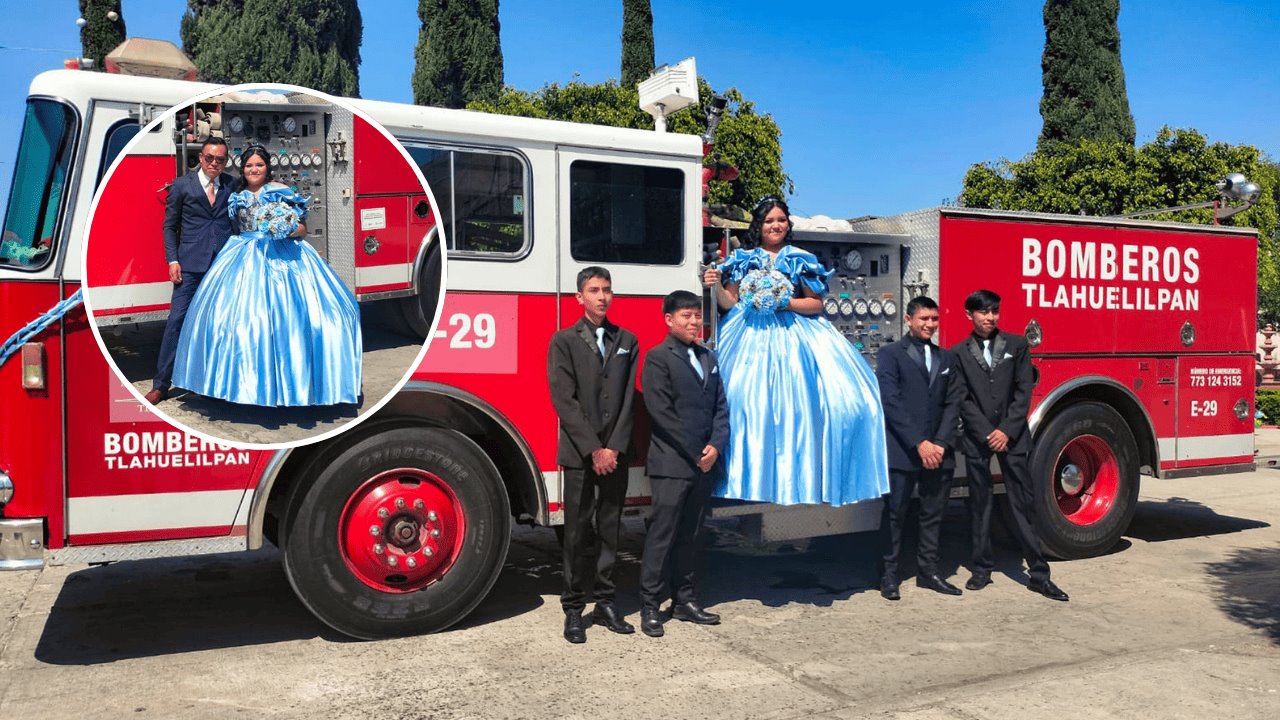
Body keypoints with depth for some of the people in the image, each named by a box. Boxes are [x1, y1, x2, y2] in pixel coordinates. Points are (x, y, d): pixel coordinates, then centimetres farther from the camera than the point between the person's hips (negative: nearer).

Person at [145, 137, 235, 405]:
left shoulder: (233, 185, 9)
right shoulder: (182, 185, 4)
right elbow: (169, 225, 7)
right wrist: (173, 260, -2)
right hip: (191, 265, -2)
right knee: (177, 320, -3)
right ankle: (161, 384, 3)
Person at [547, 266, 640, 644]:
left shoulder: (627, 341, 11)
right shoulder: (564, 341, 1)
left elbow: (628, 399, 5)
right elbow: (564, 401, -7)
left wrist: (614, 448, -6)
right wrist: (593, 450, -13)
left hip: (615, 454, 3)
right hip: (578, 454, -3)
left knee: (610, 530, 8)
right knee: (578, 532, 1)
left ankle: (605, 602, 18)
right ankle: (573, 609, 10)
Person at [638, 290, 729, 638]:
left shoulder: (709, 358, 17)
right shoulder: (658, 358, -5)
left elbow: (720, 407, 13)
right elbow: (661, 412, -12)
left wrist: (715, 447, -4)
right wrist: (694, 453, -12)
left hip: (705, 464, 6)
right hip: (671, 464, -6)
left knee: (690, 535, 12)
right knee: (662, 534, -3)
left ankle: (685, 600, 21)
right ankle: (650, 606, 4)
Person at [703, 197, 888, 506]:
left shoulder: (801, 261, 4)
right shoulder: (742, 260, 8)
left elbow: (817, 304, 3)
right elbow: (730, 303, 8)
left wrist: (786, 303, -11)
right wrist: (717, 285, -9)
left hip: (793, 338, -1)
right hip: (751, 338, 1)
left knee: (797, 402, -13)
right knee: (749, 405, -6)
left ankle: (803, 473, -1)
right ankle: (751, 476, 3)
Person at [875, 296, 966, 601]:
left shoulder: (946, 359, 15)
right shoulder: (890, 355, -1)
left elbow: (953, 404, 9)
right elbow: (891, 402, -9)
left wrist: (941, 443, -5)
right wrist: (919, 444, -14)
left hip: (938, 452, 5)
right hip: (902, 451, -5)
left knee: (934, 515, 10)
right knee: (896, 514, 1)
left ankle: (928, 571, 21)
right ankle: (889, 574, 9)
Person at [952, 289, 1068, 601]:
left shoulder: (1017, 345, 6)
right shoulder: (959, 353, 5)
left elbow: (1023, 391, 0)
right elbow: (963, 400, 0)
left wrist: (1007, 431, -9)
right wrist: (987, 434, -9)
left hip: (1012, 437, 0)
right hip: (976, 438, 0)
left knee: (1023, 503, 0)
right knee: (979, 505, 6)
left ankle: (1039, 573, 4)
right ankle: (982, 569, 15)